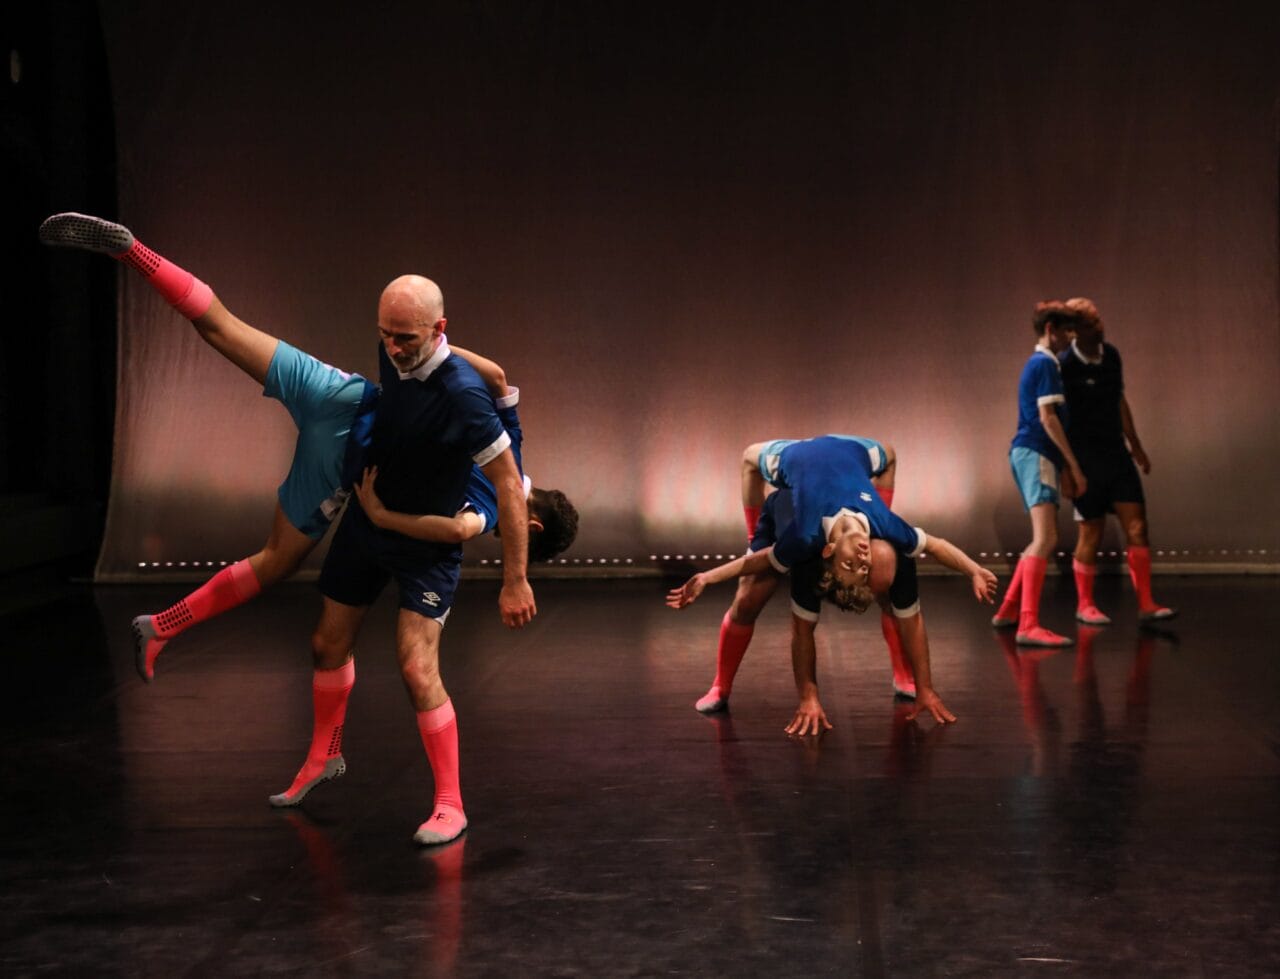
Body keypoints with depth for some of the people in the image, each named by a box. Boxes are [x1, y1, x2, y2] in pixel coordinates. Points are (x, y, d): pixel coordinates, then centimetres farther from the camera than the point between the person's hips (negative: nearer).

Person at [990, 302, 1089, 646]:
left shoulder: (1036, 363, 22)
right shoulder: (1046, 364, -9)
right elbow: (1048, 418, -16)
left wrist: (1066, 466, 22)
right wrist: (1074, 466, -14)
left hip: (1028, 453, 11)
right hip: (1035, 454, -11)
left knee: (1044, 538, 19)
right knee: (1045, 539, -19)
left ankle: (1008, 611, 26)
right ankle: (1029, 626, -28)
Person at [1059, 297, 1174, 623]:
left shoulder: (1110, 355, 6)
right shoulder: (1065, 365, -14)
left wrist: (1135, 445, 22)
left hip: (1116, 453, 6)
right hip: (1086, 458, -6)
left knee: (1137, 527, 0)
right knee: (1090, 534, 2)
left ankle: (1146, 604, 4)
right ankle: (1084, 605, 17)